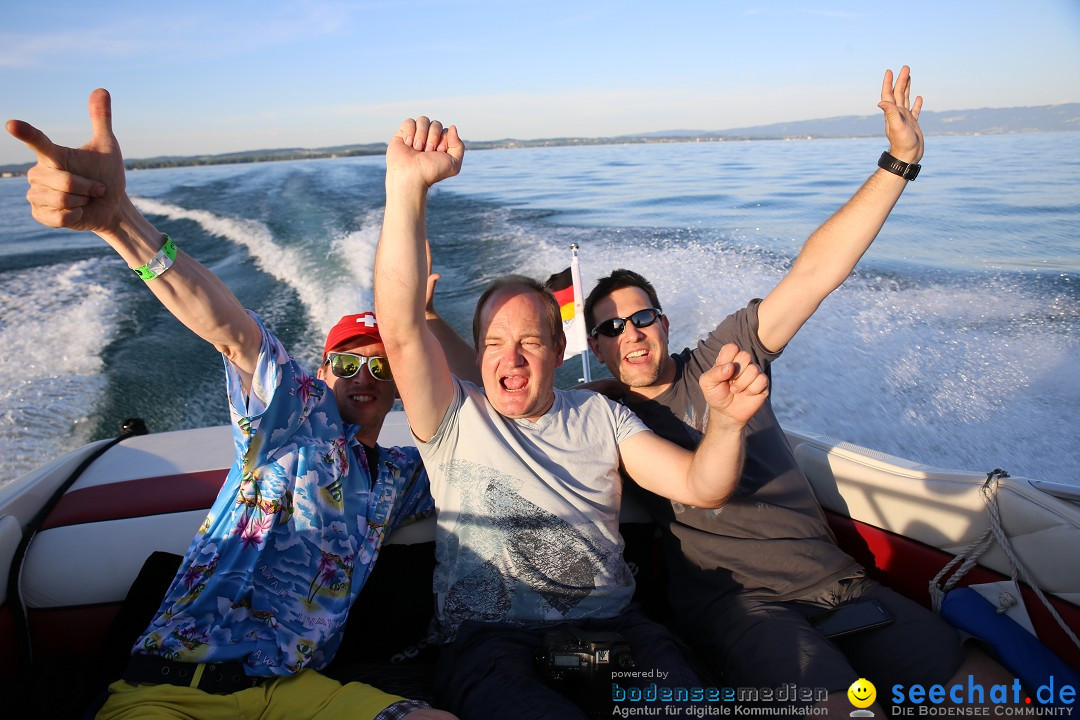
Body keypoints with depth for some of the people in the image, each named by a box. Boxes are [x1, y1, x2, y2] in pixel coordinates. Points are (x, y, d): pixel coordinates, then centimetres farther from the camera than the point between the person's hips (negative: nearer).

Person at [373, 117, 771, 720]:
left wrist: (727, 421, -19)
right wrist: (408, 186, -25)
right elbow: (403, 331, -14)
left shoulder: (599, 416, 12)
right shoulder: (456, 418, 3)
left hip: (611, 628, 3)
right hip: (491, 641, -2)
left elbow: (702, 488, 3)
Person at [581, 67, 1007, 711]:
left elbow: (816, 272, 2)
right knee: (839, 702, -30)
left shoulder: (723, 355, 7)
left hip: (834, 578, 3)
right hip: (731, 602, -3)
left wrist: (899, 161, -2)